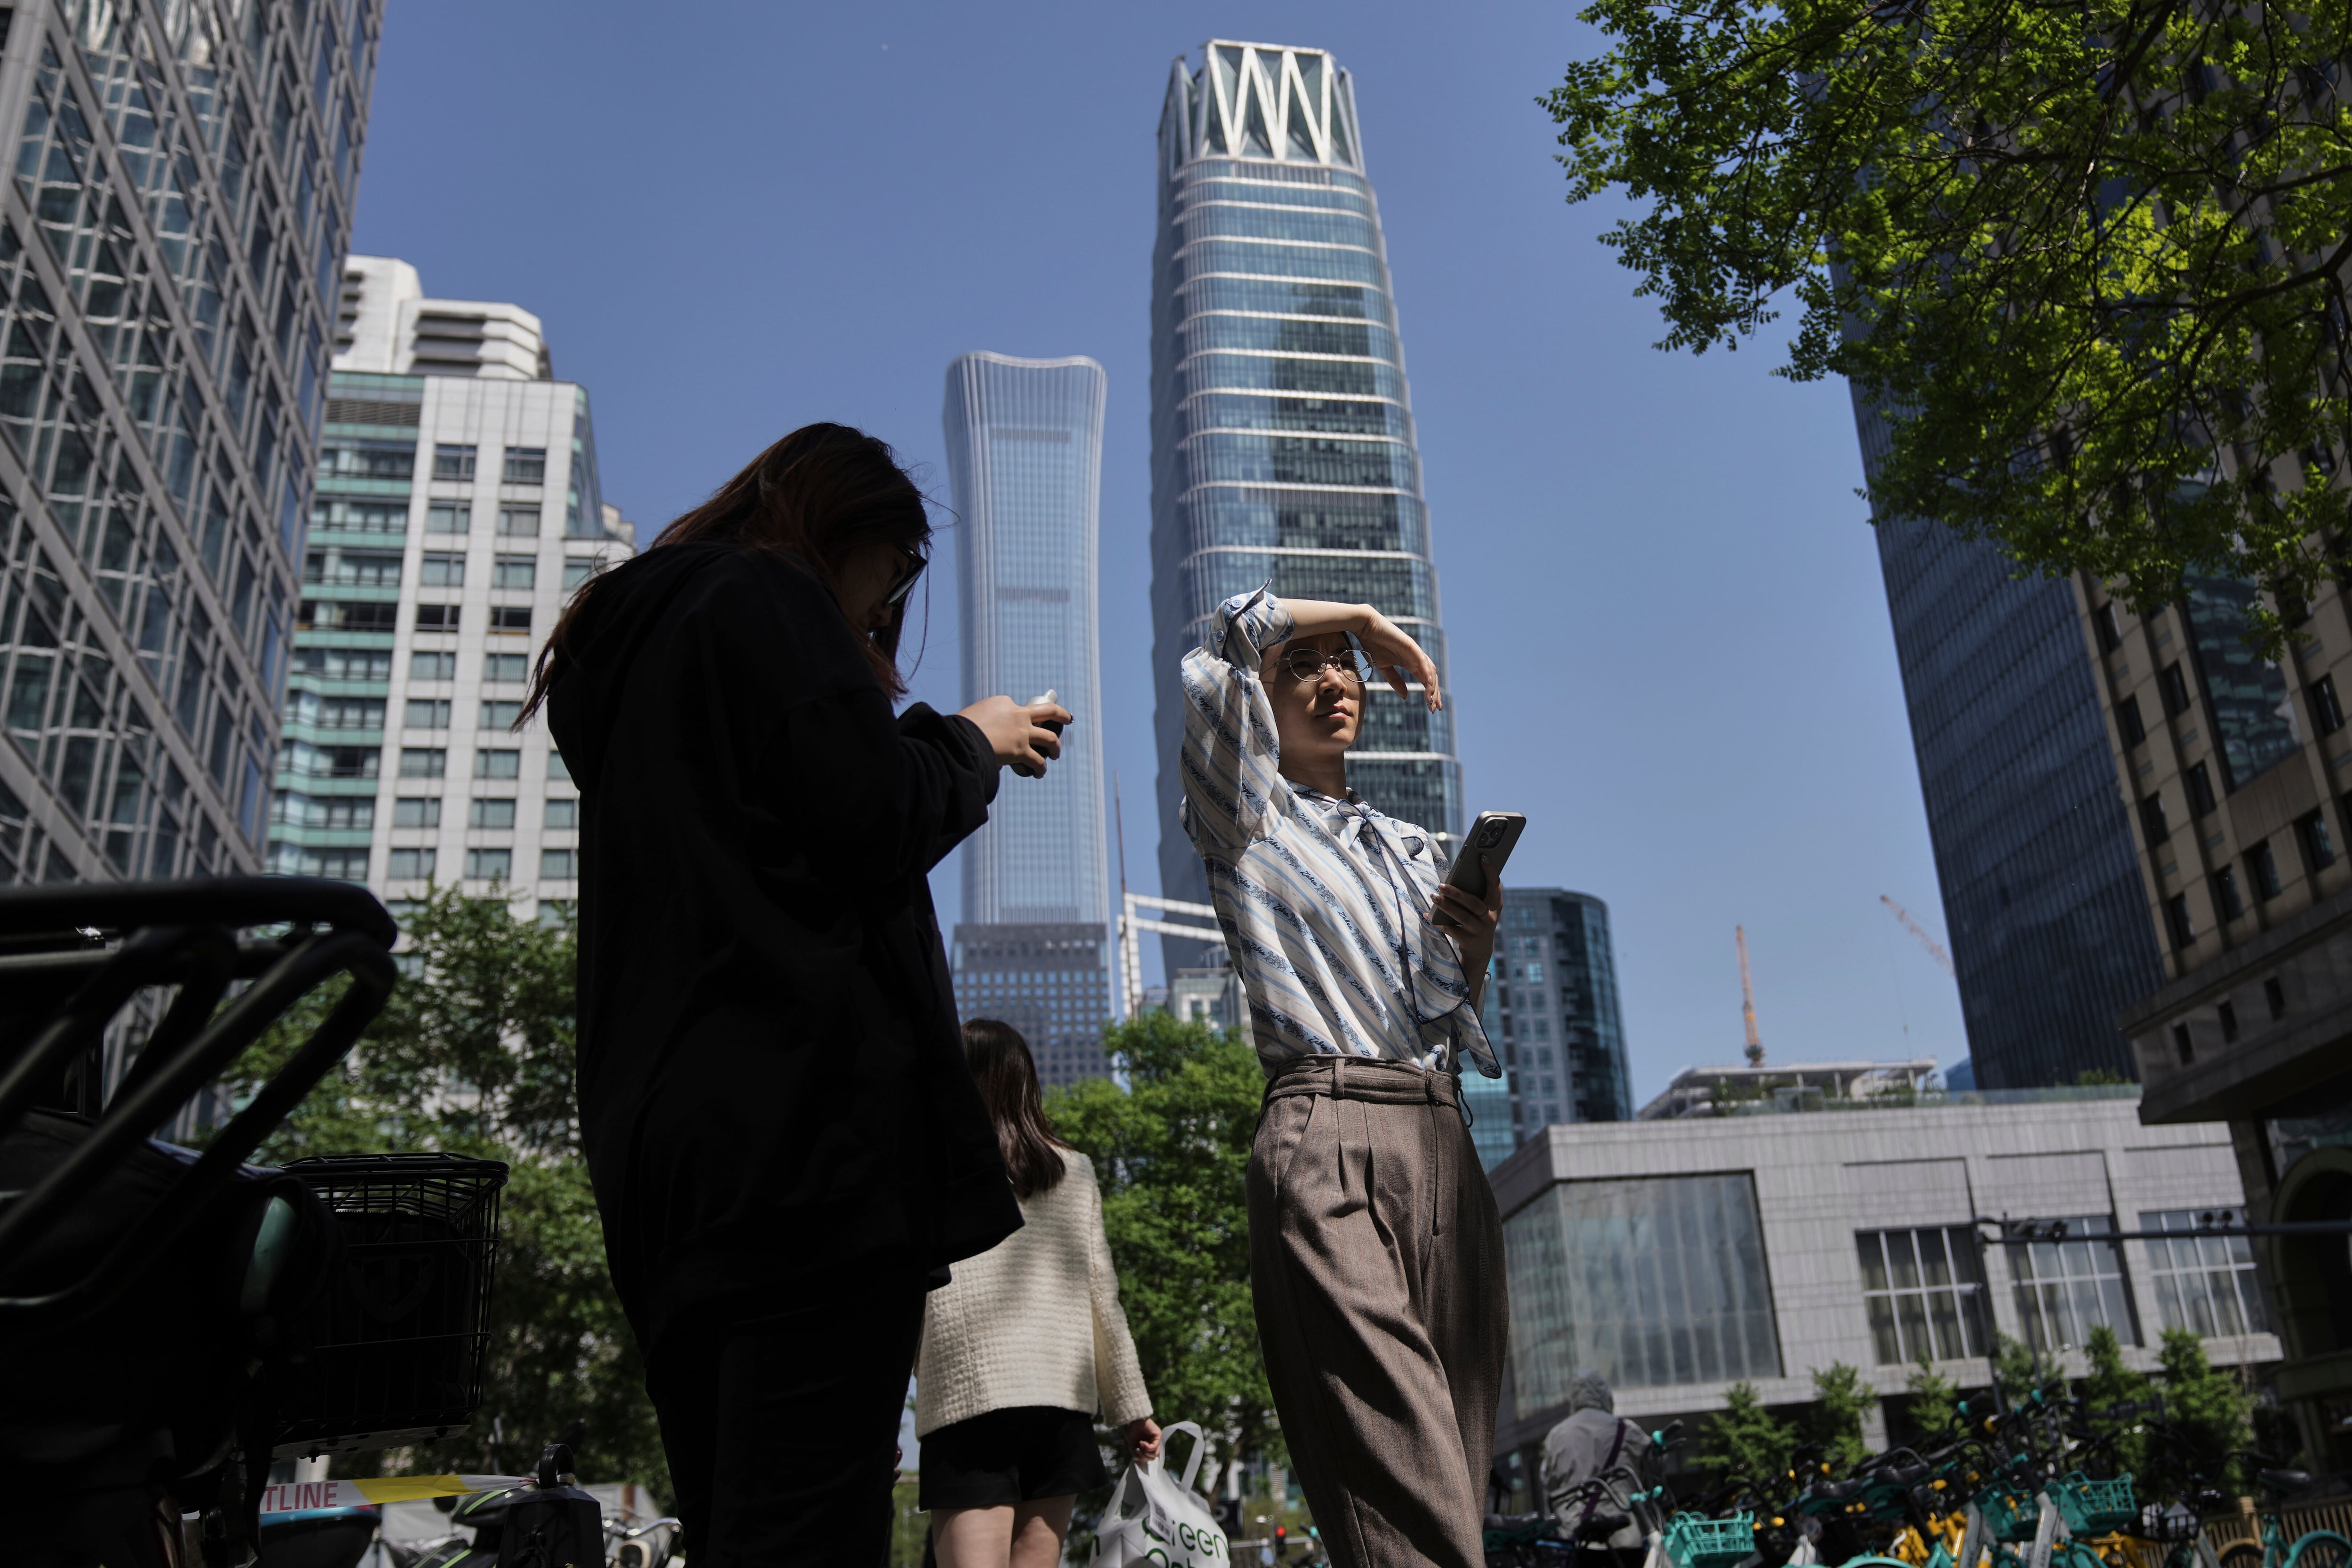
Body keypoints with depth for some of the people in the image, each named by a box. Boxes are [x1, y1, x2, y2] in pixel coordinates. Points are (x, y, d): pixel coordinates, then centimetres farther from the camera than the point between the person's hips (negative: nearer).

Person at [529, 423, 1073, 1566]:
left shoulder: (635, 635, 28)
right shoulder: (771, 602, 0)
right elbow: (879, 827, -11)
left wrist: (922, 744, 25)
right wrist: (971, 742, 8)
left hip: (657, 1141, 9)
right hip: (806, 1117, -9)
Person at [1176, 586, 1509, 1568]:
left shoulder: (1415, 848, 28)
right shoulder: (1247, 817, 13)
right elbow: (1229, 638, 0)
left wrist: (1477, 952, 5)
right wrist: (1365, 618, 13)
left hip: (1443, 1145, 6)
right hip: (1324, 1132, -6)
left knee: (1459, 1462, -2)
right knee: (1399, 1466, -20)